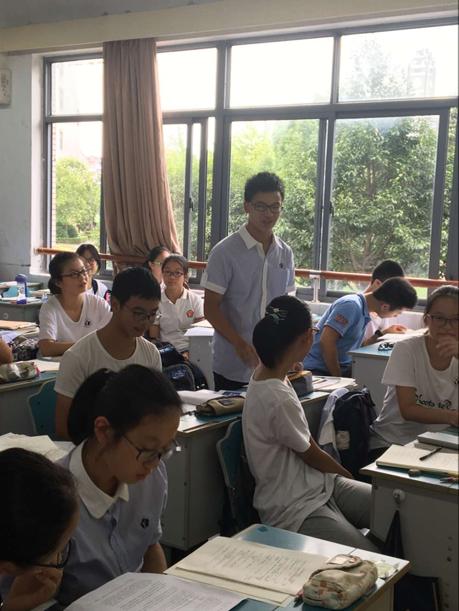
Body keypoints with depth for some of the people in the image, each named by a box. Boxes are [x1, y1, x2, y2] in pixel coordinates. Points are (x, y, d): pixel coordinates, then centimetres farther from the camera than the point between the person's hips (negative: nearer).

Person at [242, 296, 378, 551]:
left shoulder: (264, 374, 0)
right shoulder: (279, 400, -25)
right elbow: (313, 456, -9)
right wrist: (351, 478, 7)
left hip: (317, 485, 9)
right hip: (293, 510, -9)